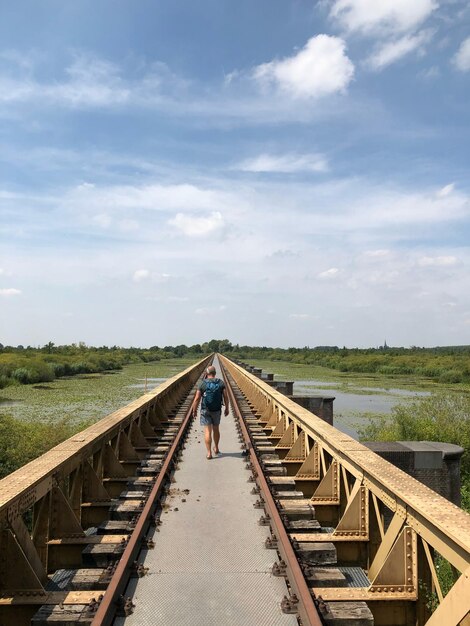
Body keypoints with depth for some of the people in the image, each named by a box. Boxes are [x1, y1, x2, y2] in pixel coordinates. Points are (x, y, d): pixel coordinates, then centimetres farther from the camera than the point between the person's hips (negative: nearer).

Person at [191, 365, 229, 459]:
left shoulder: (202, 384, -10)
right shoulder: (221, 383, -5)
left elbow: (197, 399, -10)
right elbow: (226, 397, -5)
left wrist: (194, 410, 1)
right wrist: (227, 408, 7)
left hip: (205, 410, -2)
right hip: (217, 410, 2)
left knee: (207, 431, 1)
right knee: (216, 429, 20)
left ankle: (209, 453, 0)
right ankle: (216, 448, 34)